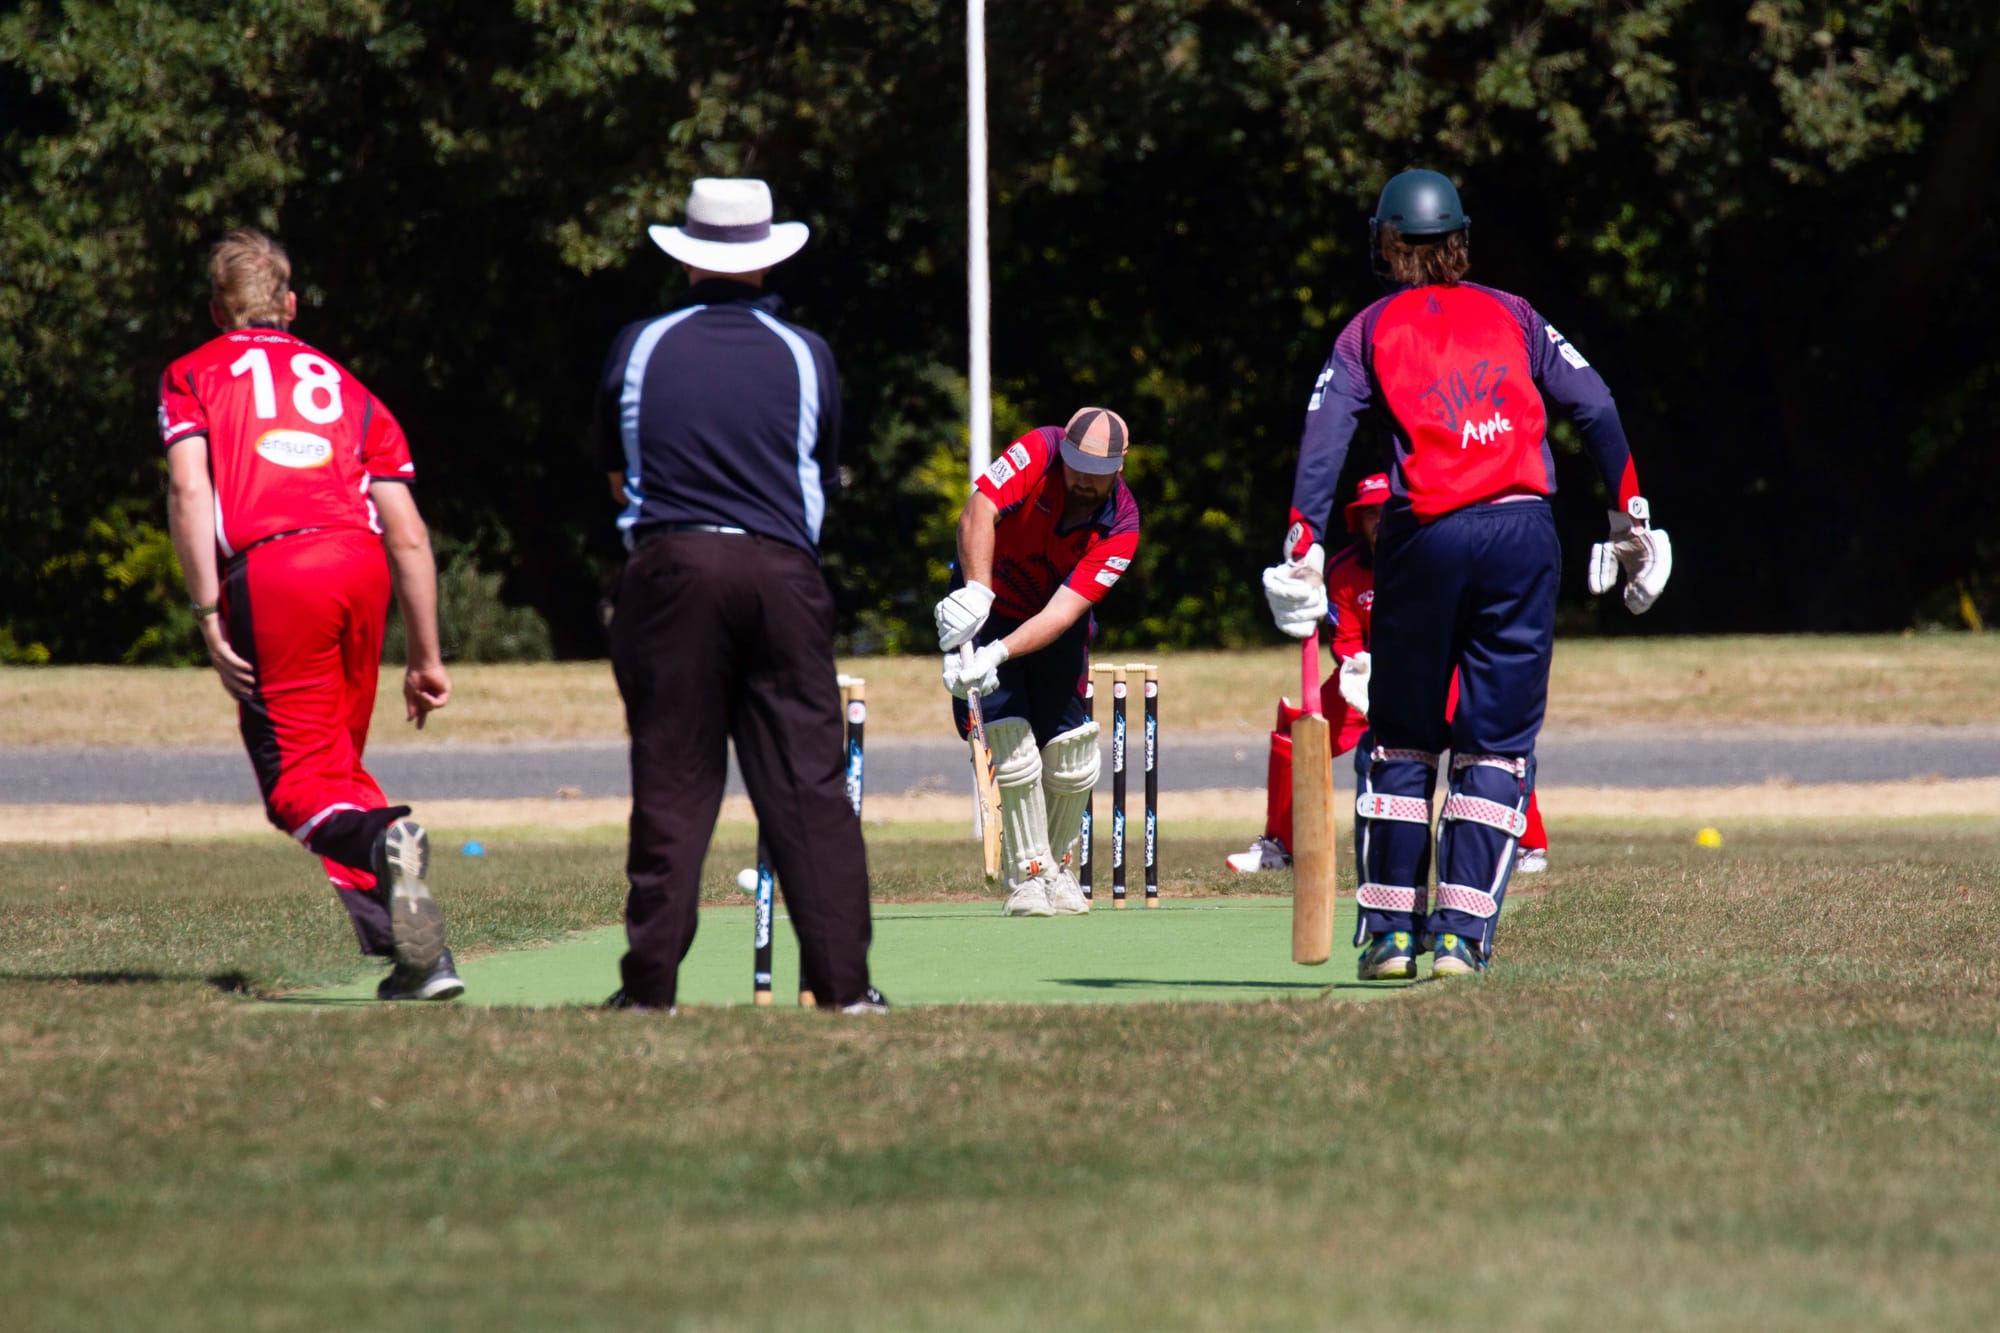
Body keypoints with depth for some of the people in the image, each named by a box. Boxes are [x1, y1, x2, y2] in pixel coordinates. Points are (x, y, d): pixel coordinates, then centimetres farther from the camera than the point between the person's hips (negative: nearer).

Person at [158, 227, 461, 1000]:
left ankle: (384, 840, -38)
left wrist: (209, 616, -5)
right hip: (360, 563, 4)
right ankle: (417, 954, 6)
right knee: (340, 762, 17)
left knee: (298, 783, -4)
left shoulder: (193, 376, 19)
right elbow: (408, 535, 19)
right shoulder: (343, 385, 27)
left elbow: (188, 492, -1)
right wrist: (427, 656, 23)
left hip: (269, 570, -4)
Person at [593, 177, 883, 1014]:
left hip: (669, 567, 0)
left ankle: (651, 981, -1)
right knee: (808, 780, 0)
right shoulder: (805, 356, 6)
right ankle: (840, 979, -4)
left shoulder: (639, 349, 6)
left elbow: (616, 474, 17)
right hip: (781, 570, 0)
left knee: (671, 781, 1)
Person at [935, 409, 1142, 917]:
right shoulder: (1039, 452, -24)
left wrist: (999, 654, -46)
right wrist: (976, 590, -54)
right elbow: (979, 512, -38)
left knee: (1070, 760, -3)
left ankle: (1058, 869, 21)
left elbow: (1063, 612, -31)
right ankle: (1029, 875, -4)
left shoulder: (1121, 526, -22)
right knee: (1012, 741, -16)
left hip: (1056, 632, 2)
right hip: (987, 606, -2)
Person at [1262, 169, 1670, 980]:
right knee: (1497, 743, 5)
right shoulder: (1514, 318, 16)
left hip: (1425, 537, -1)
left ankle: (1391, 931, 11)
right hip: (1523, 532, 1)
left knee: (1402, 737, 12)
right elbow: (1594, 409, 6)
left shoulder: (1371, 330, 10)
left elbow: (1325, 436, -4)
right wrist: (1632, 511, 10)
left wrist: (1305, 543, -9)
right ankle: (1461, 934, -3)